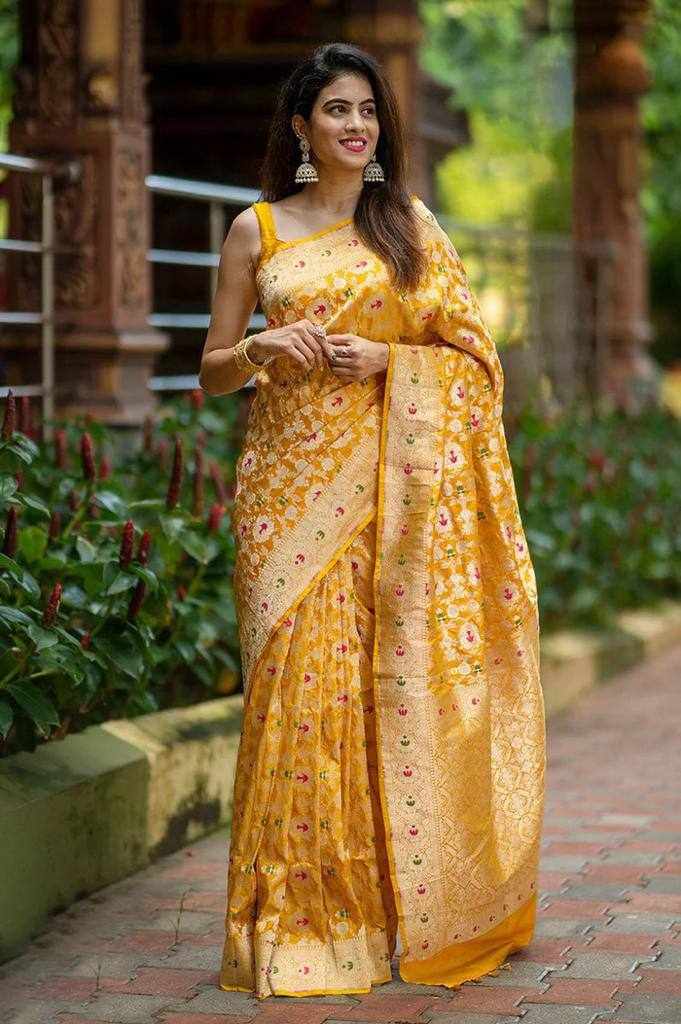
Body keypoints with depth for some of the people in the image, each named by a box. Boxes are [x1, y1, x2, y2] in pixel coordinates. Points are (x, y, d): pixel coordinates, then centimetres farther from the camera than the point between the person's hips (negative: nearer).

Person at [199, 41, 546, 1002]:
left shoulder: (412, 225, 10)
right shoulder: (256, 229, 9)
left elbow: (470, 353, 8)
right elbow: (212, 371, 11)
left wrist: (385, 360, -9)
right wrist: (265, 350, -10)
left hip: (393, 487, 0)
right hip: (292, 479, 0)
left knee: (392, 678, -3)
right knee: (297, 676, -6)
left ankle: (395, 904, 8)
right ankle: (300, 917, 1)